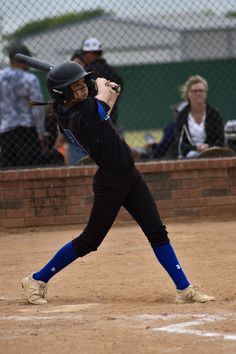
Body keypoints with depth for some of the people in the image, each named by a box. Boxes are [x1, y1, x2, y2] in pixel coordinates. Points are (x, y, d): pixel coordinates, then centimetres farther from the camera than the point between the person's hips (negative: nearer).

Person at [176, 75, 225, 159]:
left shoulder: (214, 114, 6)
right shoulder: (182, 116, 7)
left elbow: (220, 141, 2)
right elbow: (180, 144, 0)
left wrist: (208, 148, -18)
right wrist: (196, 148, -19)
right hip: (189, 157, 0)